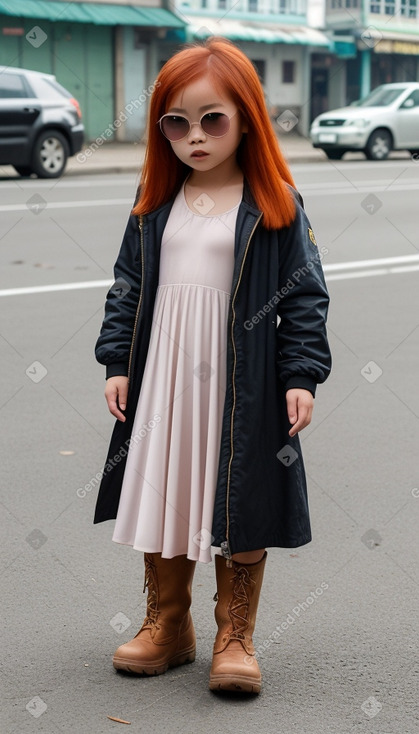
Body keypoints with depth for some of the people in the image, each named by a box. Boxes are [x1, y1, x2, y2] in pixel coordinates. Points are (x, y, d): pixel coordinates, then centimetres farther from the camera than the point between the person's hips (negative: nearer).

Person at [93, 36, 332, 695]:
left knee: (239, 509, 2)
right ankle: (167, 625, 26)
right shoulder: (155, 203, 8)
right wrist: (117, 362, 5)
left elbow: (304, 294, -3)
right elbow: (128, 286, 12)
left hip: (243, 384, -4)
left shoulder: (276, 205, -4)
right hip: (163, 378, 4)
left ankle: (235, 637, 16)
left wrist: (301, 376, -9)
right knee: (165, 496, 11)